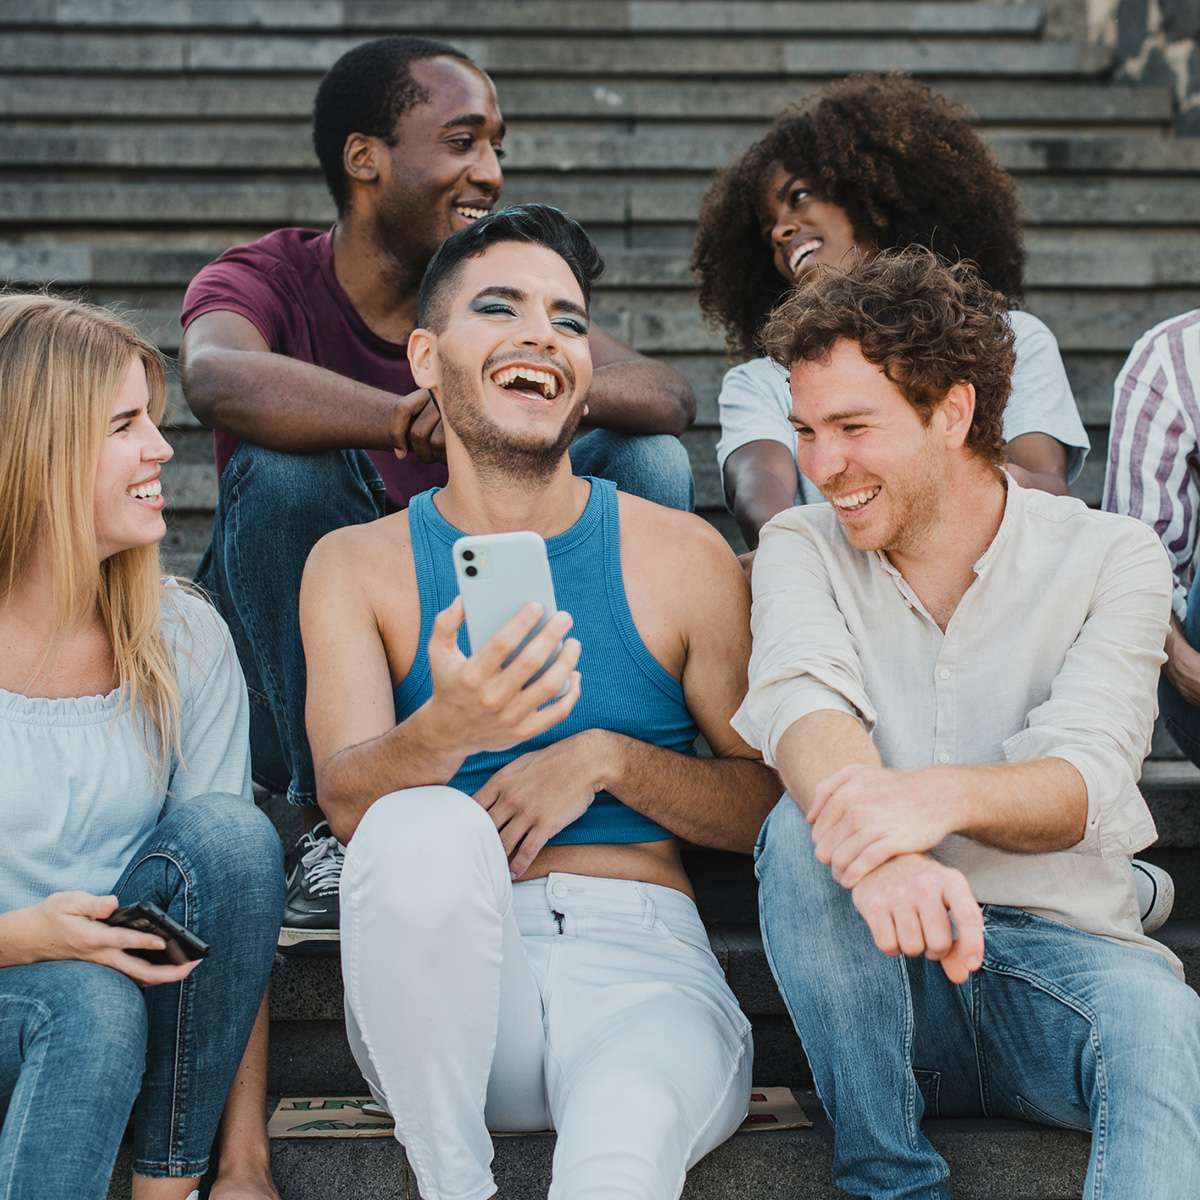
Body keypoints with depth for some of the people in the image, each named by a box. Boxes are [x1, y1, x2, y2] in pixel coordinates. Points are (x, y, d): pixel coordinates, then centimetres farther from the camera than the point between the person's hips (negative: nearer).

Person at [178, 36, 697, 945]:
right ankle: (332, 826, -22)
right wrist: (417, 422, -45)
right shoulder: (264, 280, -9)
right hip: (289, 689, -3)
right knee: (288, 460, -29)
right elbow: (217, 376, -36)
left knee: (651, 462, -11)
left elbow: (672, 400, -14)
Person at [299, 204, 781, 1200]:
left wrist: (608, 758, -9)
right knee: (423, 830, -33)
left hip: (641, 955, -2)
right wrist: (444, 731, -31)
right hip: (447, 983, 3)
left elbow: (774, 802, 8)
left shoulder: (683, 559, 7)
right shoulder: (357, 566, 8)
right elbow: (346, 798, -8)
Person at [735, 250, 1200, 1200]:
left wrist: (943, 795, -40)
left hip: (1062, 948, -2)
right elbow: (801, 703, -18)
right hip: (881, 975, 2)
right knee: (806, 830, -28)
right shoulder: (803, 548, 5)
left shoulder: (1112, 559, 0)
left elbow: (1084, 782, -15)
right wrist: (883, 850, -41)